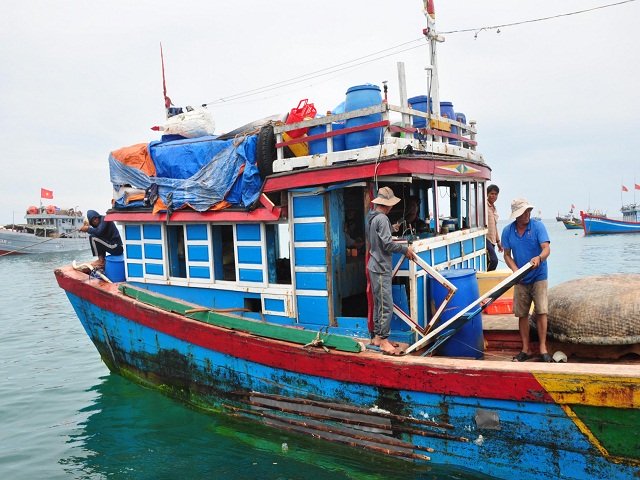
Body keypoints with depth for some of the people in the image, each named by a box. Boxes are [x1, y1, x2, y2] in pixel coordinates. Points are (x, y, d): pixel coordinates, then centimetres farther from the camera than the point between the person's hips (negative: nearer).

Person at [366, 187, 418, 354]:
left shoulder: (372, 217, 13)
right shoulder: (382, 218, -16)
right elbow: (387, 245, -19)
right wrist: (405, 249, -7)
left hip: (375, 267, 10)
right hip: (381, 268, -10)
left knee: (379, 303, 15)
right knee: (386, 305, -6)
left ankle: (377, 336, 21)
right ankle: (383, 340, -2)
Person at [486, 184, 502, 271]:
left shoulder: (494, 208, 18)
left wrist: (498, 241, 23)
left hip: (492, 240, 8)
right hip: (485, 238, -8)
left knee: (490, 262, 6)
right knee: (494, 261, -18)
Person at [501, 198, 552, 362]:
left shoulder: (538, 226, -11)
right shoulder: (507, 231, -3)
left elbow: (547, 249, -20)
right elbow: (507, 255, 3)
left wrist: (539, 258, -42)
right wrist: (515, 270, -15)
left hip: (538, 277, -3)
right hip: (520, 279, 3)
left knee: (541, 312, -6)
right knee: (522, 314, 6)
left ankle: (543, 348, 5)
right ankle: (526, 349, 17)